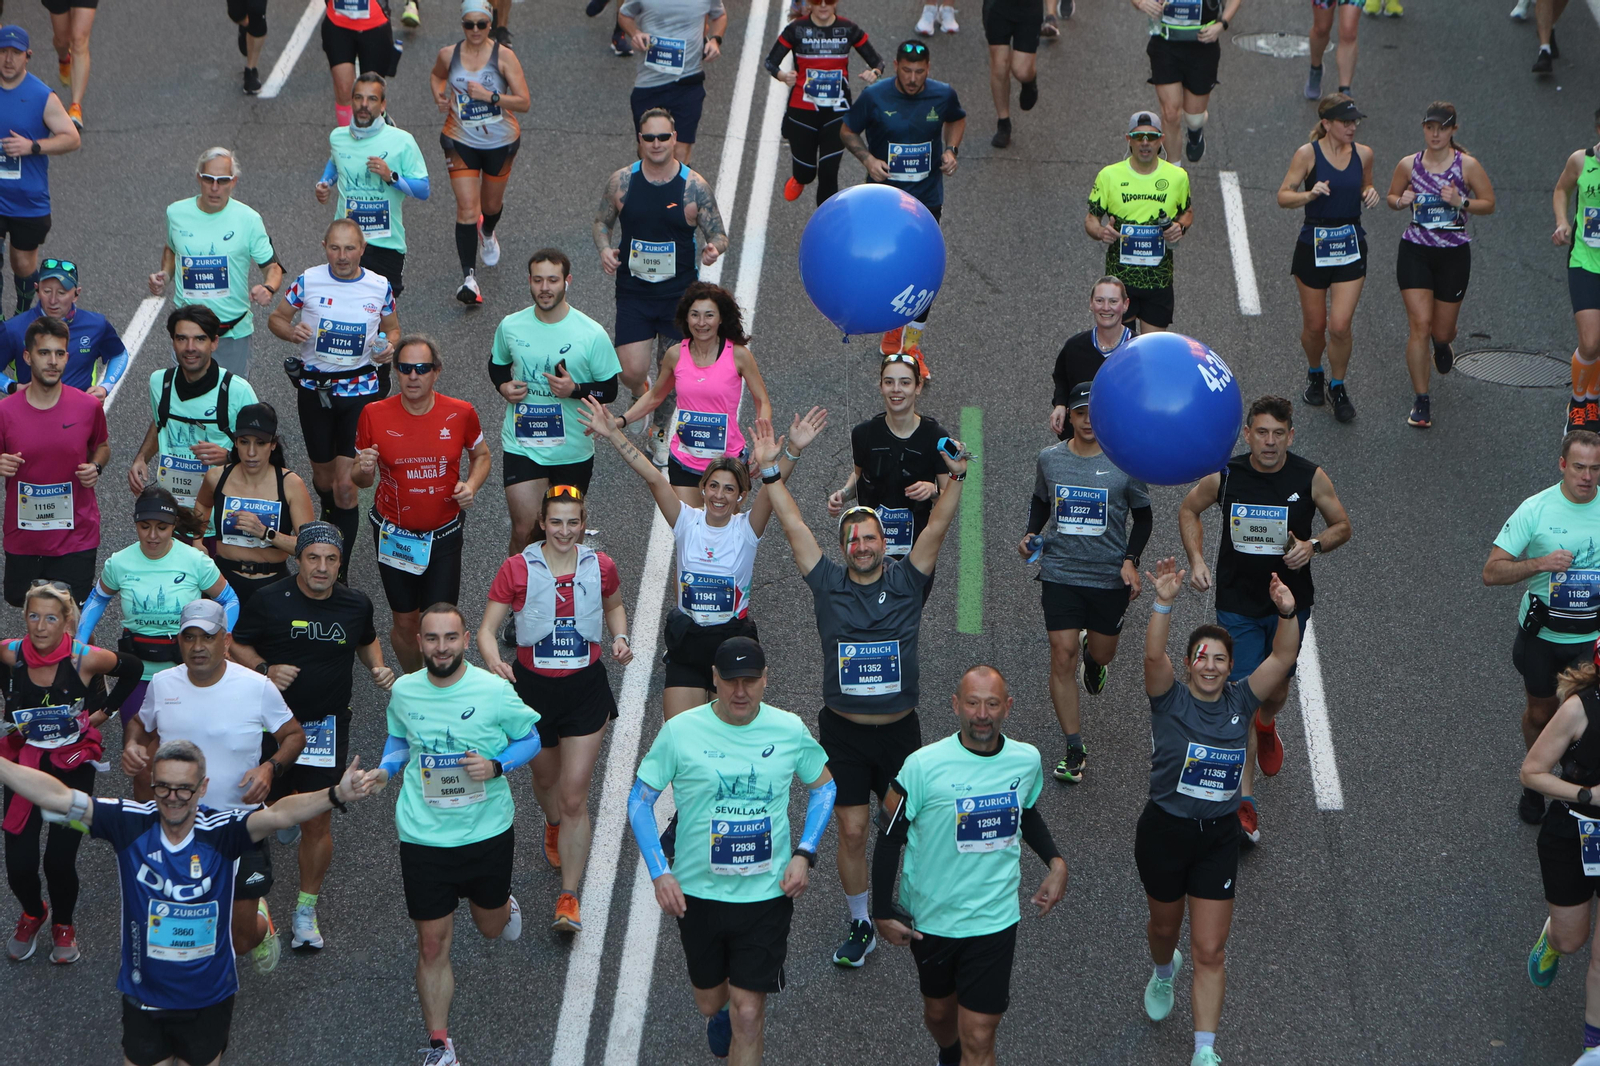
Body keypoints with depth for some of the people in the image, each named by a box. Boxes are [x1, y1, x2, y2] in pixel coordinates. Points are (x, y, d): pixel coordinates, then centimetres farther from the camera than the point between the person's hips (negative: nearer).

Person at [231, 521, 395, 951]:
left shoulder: (356, 604, -1)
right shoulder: (269, 601, -10)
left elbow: (367, 641, 20)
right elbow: (235, 645, 1)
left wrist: (379, 667, 0)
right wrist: (264, 670, -17)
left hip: (327, 724, 1)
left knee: (318, 821, -3)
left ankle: (306, 911, 13)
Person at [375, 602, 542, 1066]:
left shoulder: (495, 691, -13)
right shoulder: (403, 692, -4)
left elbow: (530, 738, 0)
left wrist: (497, 765, -18)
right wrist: (386, 770, -6)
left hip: (487, 832, 0)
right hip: (424, 838, 1)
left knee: (491, 926, 21)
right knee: (432, 945, 1)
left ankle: (504, 903, 59)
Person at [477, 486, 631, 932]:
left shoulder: (601, 567, -4)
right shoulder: (517, 570, -10)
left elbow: (614, 606, 18)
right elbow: (487, 629, -9)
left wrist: (620, 638, -2)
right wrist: (494, 661, -29)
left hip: (586, 688, -1)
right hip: (533, 688, 1)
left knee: (575, 796, -6)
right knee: (546, 778, 23)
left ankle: (569, 897, 1)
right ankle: (553, 828, 60)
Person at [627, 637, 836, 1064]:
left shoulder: (790, 730, -6)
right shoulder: (681, 731, -10)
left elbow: (824, 786, 11)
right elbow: (640, 801, -1)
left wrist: (804, 854, -2)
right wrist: (659, 873, -9)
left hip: (767, 894, -1)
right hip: (698, 891, 1)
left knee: (748, 1014, -6)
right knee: (709, 1002, 20)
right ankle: (722, 1014, 57)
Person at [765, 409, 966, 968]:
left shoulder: (906, 582, -1)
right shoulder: (828, 585, -1)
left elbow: (937, 528, -9)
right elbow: (794, 526, -4)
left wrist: (956, 479, -22)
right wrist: (769, 472, -9)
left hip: (899, 731, 0)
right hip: (843, 732, 0)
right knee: (852, 832, 2)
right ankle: (860, 925, 17)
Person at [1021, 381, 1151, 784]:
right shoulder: (1049, 459, -1)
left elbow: (1143, 517, 5)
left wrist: (1130, 560, -8)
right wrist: (1031, 535, 0)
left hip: (1111, 577, 0)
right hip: (1059, 573, 0)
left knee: (1102, 654, 14)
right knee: (1063, 656, -7)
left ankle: (1091, 655, 56)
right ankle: (1074, 750, 2)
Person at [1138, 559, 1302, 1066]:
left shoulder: (1240, 701, -3)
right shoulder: (1171, 700, -11)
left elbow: (1283, 657, -15)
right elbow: (1154, 655, -30)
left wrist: (1288, 613, -32)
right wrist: (1164, 603, -45)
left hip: (1219, 837, 1)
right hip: (1165, 831, -1)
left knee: (1211, 951, -1)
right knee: (1165, 926, 23)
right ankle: (1163, 972, 59)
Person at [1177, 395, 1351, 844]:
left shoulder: (1311, 478, -11)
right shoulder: (1224, 476, -11)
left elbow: (1341, 525, 3)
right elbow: (1189, 509, 9)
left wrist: (1313, 545, -18)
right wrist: (1197, 560, -5)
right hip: (1237, 604, -2)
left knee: (1276, 689, 19)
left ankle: (1267, 727, 58)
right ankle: (1244, 803, -6)